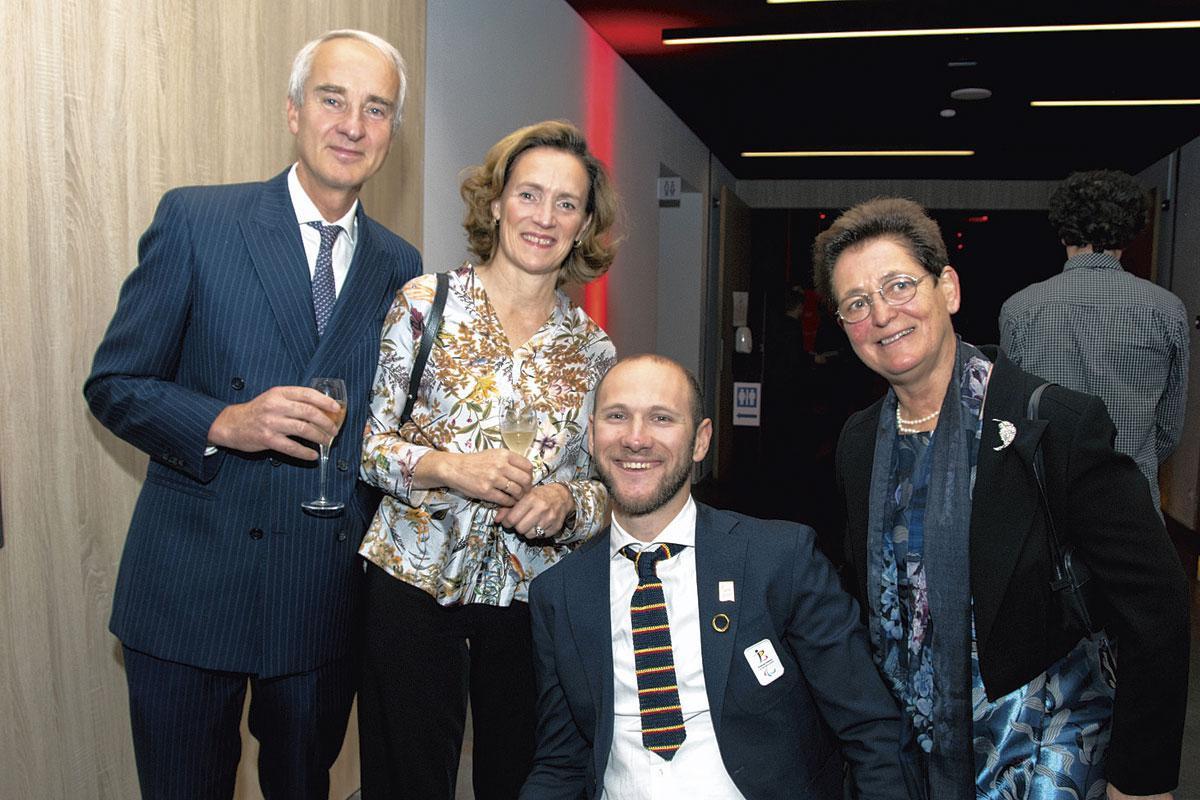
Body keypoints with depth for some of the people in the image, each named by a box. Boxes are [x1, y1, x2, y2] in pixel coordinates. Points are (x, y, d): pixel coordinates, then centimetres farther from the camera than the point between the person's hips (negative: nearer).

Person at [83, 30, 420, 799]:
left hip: (329, 595, 3)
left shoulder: (400, 265, 4)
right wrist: (224, 424, -21)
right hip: (192, 589, -2)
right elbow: (114, 384, -3)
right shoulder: (194, 219, -6)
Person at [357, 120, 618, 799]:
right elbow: (363, 438, -4)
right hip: (415, 583, -2)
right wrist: (446, 468, -19)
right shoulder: (427, 303, -4)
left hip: (533, 594, 2)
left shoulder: (592, 350, 3)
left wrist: (565, 501, -13)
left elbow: (608, 485, 7)